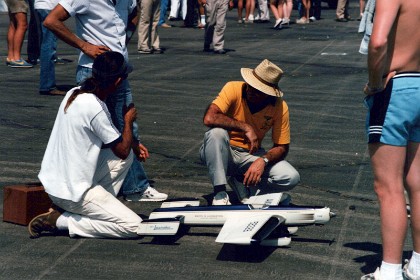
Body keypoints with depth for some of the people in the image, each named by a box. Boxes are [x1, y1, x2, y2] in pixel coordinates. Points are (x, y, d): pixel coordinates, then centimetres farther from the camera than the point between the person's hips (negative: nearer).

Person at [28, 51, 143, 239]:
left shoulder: (73, 94, 4)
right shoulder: (95, 108, -23)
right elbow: (122, 150, -10)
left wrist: (132, 145, 16)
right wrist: (128, 121, 6)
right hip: (71, 192, -9)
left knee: (127, 156, 15)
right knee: (133, 227, -7)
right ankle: (60, 221, -5)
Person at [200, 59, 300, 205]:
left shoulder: (280, 108, -13)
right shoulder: (233, 89, -20)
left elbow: (282, 147, -7)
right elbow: (209, 118, -35)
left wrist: (263, 161, -28)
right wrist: (246, 128, -33)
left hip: (250, 155, 2)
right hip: (222, 152, -2)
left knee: (291, 178, -20)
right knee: (216, 133, -37)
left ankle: (241, 183, 2)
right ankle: (220, 193, -25)